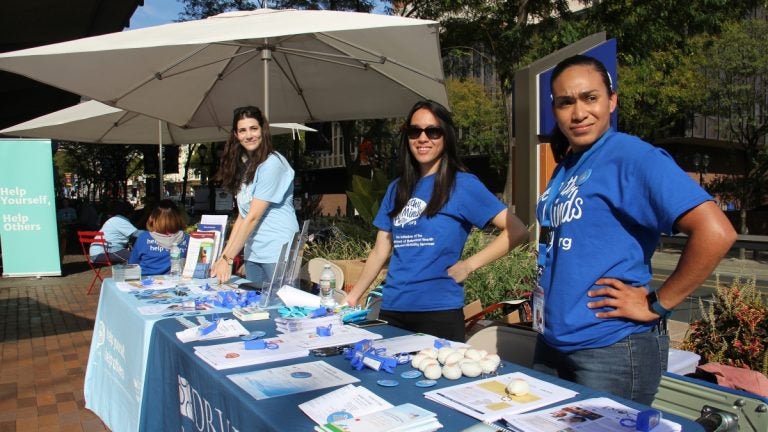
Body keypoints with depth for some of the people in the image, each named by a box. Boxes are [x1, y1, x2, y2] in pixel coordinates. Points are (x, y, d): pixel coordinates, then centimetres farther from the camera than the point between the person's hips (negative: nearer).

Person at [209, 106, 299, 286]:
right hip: (252, 254, 7)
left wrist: (228, 258, -13)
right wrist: (224, 255, 4)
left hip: (278, 253, -7)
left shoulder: (272, 163, -12)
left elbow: (254, 217, -15)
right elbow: (242, 216, 10)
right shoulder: (243, 165, 11)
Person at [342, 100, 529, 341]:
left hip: (439, 312, -5)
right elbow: (380, 252, 13)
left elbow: (517, 231, -11)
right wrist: (352, 297, 8)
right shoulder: (397, 189, 11)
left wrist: (469, 265, -13)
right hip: (392, 311, 5)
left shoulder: (463, 185, -5)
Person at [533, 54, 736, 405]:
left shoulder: (631, 156, -15)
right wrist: (543, 296, 9)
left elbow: (716, 232, -24)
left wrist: (656, 304, -17)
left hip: (613, 349, -8)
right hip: (552, 342, 8)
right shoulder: (565, 168, 9)